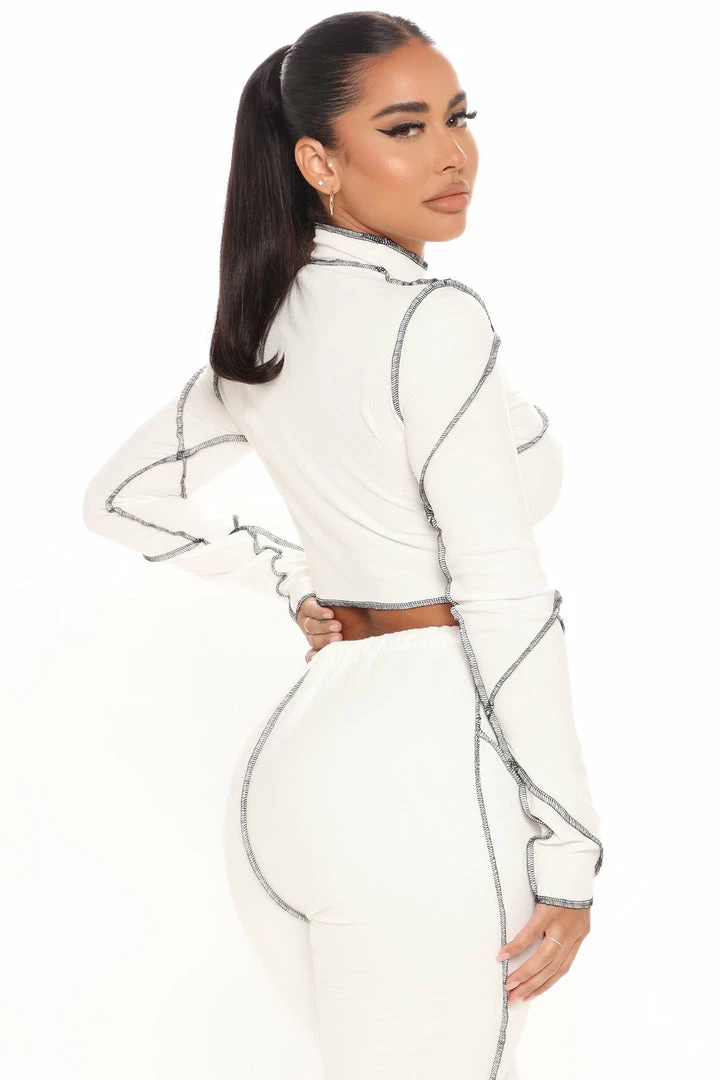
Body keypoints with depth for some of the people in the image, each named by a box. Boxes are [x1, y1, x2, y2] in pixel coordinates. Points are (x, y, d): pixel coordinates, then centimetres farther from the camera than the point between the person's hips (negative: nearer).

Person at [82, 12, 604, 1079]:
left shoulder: (262, 328, 9)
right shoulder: (433, 320, -15)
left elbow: (123, 499, 19)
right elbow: (503, 600, -18)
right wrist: (569, 851, -12)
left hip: (297, 752, 8)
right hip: (428, 774, -8)